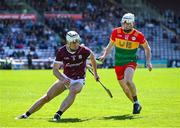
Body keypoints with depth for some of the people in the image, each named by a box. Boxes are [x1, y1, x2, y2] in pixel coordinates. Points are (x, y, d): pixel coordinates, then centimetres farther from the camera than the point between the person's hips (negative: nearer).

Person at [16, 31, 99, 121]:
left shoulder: (84, 50, -18)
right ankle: (27, 114, 10)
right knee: (47, 97, -3)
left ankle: (58, 114, -46)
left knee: (73, 91, -37)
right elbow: (55, 69, -14)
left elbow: (92, 57, 6)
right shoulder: (61, 51, -16)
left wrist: (95, 73, 15)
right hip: (65, 78, 2)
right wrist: (63, 79, -33)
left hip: (78, 80, -2)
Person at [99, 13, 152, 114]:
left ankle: (136, 102, -12)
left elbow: (147, 48, 5)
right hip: (118, 63, 4)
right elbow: (111, 45, 13)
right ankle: (136, 105, 29)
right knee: (124, 87, 7)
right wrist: (104, 55, -1)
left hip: (131, 62, -4)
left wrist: (148, 62, -5)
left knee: (128, 80, -30)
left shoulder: (138, 35, -11)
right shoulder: (116, 32, -5)